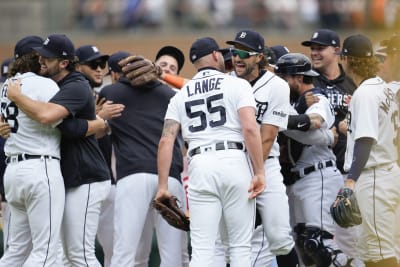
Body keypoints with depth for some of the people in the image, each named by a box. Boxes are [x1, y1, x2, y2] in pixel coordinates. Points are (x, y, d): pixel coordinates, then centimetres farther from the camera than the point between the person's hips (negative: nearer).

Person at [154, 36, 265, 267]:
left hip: (200, 166, 3)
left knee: (202, 248, 0)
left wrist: (163, 185, 6)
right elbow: (250, 128, -8)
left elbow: (167, 139, 6)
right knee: (240, 245, 4)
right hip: (234, 161, -2)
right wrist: (259, 172, -8)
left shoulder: (182, 96, 16)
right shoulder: (237, 85, 6)